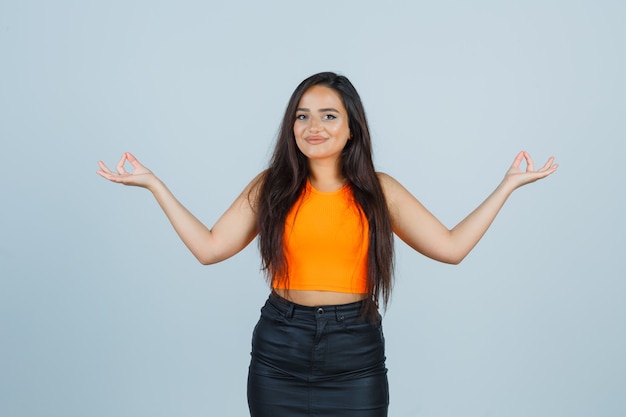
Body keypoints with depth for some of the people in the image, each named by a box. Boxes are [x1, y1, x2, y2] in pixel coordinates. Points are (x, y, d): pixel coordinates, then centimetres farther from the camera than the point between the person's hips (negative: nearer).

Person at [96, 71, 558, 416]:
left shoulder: (379, 190, 2)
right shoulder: (271, 186, 2)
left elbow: (451, 247, 0)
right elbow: (209, 247, -3)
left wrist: (508, 184, 2)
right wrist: (154, 183, -1)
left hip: (356, 354, 0)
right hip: (280, 350, 1)